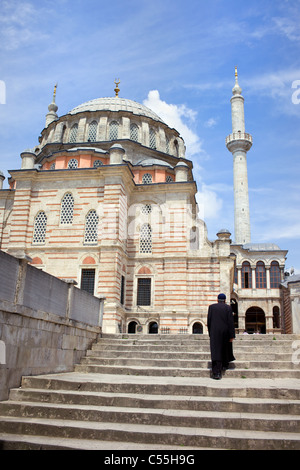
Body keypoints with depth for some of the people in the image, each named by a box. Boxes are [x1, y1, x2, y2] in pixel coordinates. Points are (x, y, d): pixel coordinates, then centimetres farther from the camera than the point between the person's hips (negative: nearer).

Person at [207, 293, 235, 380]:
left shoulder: (211, 307, 3)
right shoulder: (228, 308, -2)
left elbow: (208, 321, 2)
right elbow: (231, 322, -6)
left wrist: (210, 333, 11)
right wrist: (232, 336, -4)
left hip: (214, 332, 0)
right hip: (225, 332, 0)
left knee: (216, 351, -3)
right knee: (226, 348, 25)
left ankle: (216, 373, -9)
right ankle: (225, 364, 44)